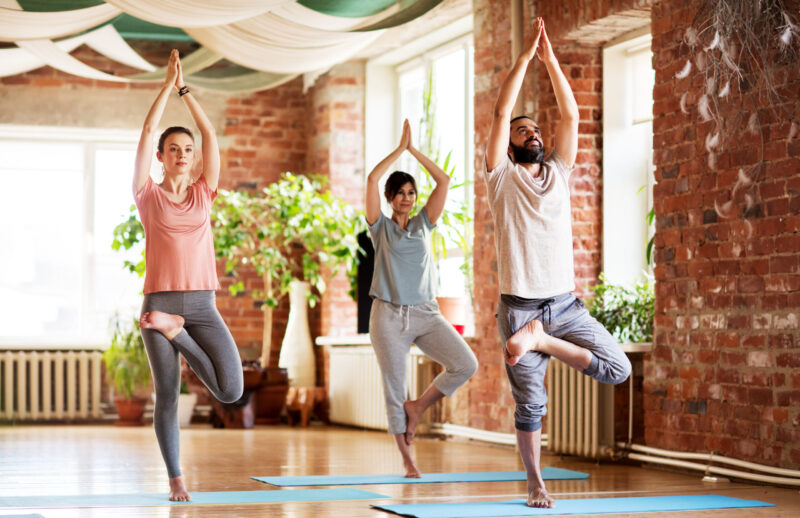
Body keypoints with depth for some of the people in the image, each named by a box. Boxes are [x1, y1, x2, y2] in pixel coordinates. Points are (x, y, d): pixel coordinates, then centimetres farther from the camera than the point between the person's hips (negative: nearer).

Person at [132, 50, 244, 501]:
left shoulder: (204, 193, 12)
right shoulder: (148, 195, 6)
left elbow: (211, 134, 7)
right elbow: (147, 132, -1)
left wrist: (185, 88, 9)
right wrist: (168, 85, 3)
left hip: (202, 305, 2)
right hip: (159, 302, -2)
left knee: (231, 390, -13)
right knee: (168, 393, -1)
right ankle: (176, 479, 11)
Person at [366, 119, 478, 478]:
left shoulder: (423, 225, 12)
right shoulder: (380, 227, 5)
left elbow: (444, 181, 4)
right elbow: (372, 179, -8)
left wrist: (414, 149, 4)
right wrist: (400, 148, -2)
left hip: (426, 314, 3)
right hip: (389, 315, -3)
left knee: (466, 365, -15)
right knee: (394, 389, 0)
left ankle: (418, 407, 6)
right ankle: (407, 459, 11)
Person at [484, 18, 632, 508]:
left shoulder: (559, 173, 13)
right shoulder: (502, 177, 3)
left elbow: (572, 115, 5)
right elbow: (502, 112, -7)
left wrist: (551, 58, 2)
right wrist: (526, 54, -4)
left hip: (565, 303, 3)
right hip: (520, 305, -3)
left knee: (619, 370, -9)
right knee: (531, 404, 1)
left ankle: (541, 341, 3)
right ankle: (536, 484, 18)